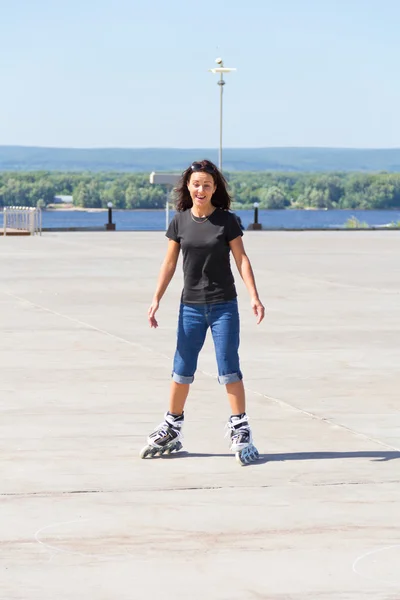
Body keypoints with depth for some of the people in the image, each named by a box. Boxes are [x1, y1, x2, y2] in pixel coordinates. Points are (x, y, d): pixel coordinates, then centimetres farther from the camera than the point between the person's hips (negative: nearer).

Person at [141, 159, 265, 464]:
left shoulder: (227, 220, -5)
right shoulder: (180, 221, 2)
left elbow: (241, 258, -5)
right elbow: (170, 262, 6)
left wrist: (254, 296, -13)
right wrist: (156, 299, 1)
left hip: (224, 305, -2)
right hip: (191, 306, 2)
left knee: (229, 368, -5)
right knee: (182, 370, 8)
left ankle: (241, 431, 0)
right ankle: (171, 430, 19)